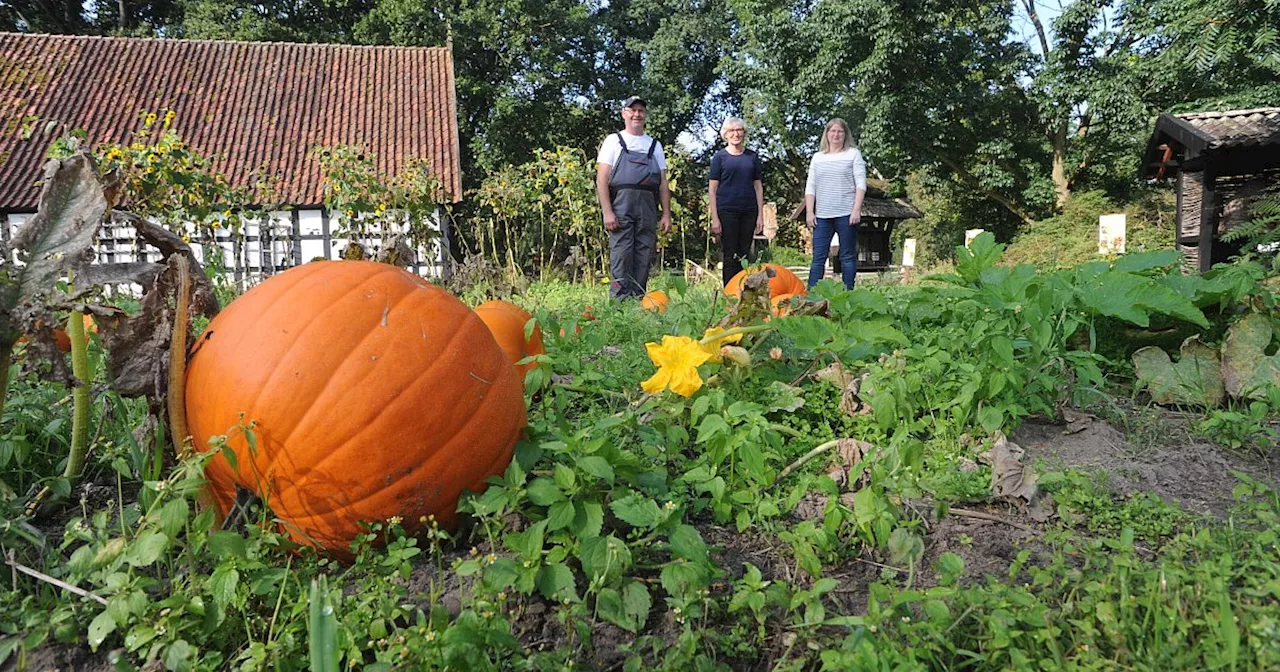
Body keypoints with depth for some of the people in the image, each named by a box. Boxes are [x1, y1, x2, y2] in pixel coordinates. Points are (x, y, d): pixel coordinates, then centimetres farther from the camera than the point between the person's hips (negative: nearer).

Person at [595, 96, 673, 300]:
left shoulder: (655, 145, 19)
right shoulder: (614, 140, 9)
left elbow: (663, 183, 16)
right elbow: (602, 179, 0)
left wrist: (666, 214, 6)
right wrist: (607, 212, -11)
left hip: (647, 209, 4)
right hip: (621, 206, -3)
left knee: (644, 258, 2)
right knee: (621, 256, -9)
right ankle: (619, 300, -8)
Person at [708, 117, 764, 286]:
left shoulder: (752, 156, 11)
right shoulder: (720, 157, 3)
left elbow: (758, 186, 12)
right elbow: (712, 189, 0)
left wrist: (760, 215, 5)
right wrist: (714, 218, -7)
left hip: (749, 211, 3)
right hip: (727, 211, -3)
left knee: (744, 255, 5)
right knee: (730, 257, -2)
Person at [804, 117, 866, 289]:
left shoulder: (853, 154, 7)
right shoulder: (817, 157, 15)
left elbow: (861, 184, 0)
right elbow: (810, 187, 13)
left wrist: (856, 210, -10)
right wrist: (809, 212, 3)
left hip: (846, 214, -3)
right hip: (822, 215, 3)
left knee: (848, 257, 1)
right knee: (818, 257, 0)